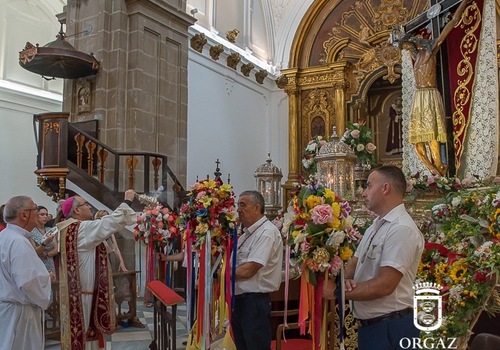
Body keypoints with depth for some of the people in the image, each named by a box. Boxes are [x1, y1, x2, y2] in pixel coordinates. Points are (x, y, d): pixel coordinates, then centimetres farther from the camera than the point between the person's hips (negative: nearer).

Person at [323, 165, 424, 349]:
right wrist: (346, 280, -11)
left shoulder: (401, 229, -19)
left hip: (391, 327, -8)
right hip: (368, 325, 8)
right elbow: (354, 263, 12)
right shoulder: (375, 226, 11)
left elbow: (385, 285, -24)